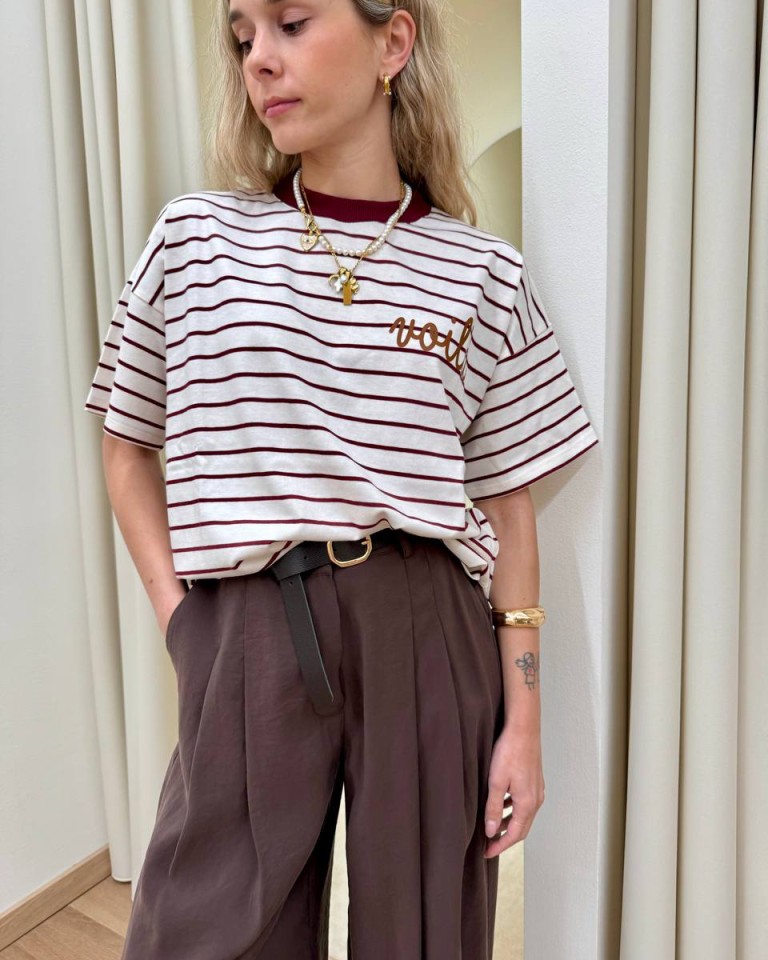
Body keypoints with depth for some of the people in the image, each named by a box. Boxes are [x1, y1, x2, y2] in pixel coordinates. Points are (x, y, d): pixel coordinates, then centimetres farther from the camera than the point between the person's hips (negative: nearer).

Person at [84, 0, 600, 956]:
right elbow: (128, 448, 11)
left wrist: (524, 726, 2)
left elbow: (508, 510, 3)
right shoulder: (194, 237, 3)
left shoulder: (483, 276, 1)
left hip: (431, 634, 1)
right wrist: (175, 611, 0)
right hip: (245, 637, 0)